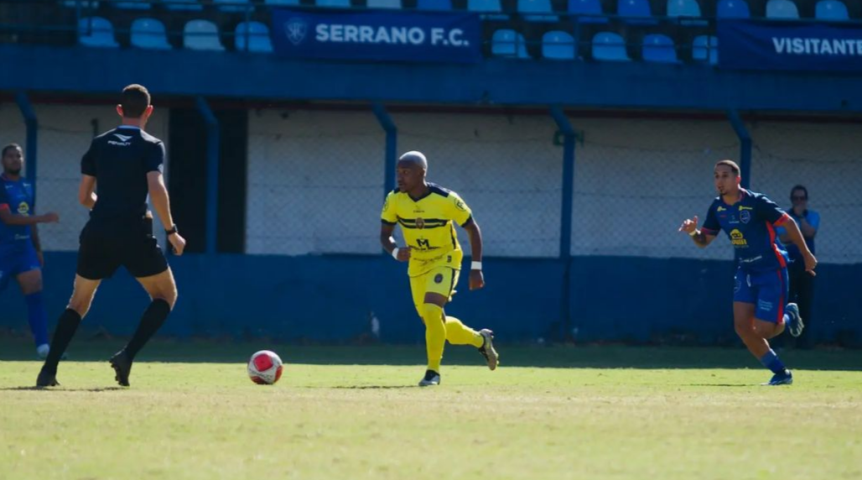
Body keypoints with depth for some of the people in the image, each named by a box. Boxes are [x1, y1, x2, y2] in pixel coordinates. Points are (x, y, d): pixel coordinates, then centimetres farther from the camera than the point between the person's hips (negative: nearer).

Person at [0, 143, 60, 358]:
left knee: (35, 295, -6)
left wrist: (38, 249, 19)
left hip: (25, 248, 6)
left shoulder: (28, 186, 12)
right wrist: (42, 218, -27)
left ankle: (43, 347, -12)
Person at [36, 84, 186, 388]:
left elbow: (84, 197, 14)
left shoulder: (99, 144, 12)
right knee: (165, 295, 13)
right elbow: (156, 189, -16)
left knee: (79, 301, 18)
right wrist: (171, 231, -7)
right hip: (134, 234, -4)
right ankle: (127, 356, -7)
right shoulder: (150, 146, -1)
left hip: (97, 234, 4)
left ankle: (49, 370, 4)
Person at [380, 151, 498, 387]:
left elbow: (472, 228, -12)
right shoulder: (394, 200, -13)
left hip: (445, 261, -5)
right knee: (434, 321, 11)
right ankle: (480, 339, 36)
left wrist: (476, 268, -14)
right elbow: (385, 234, -4)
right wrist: (395, 252, -27)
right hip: (417, 265, 5)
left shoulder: (446, 199, -23)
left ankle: (433, 371, -12)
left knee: (431, 311, -25)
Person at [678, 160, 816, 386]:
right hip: (746, 271, 6)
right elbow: (704, 241, 8)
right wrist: (693, 232, -16)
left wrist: (806, 255, -3)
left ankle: (788, 316, 24)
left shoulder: (756, 203, -18)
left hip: (771, 270, -6)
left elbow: (788, 223, -9)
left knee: (761, 331, -12)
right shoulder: (717, 208, 0)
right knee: (742, 325, -8)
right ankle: (780, 373, 8)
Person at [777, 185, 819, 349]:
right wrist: (801, 233, -10)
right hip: (788, 264, -2)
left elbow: (810, 232, -10)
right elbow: (783, 238, -10)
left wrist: (800, 215, -7)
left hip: (806, 264, 2)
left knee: (805, 302, 0)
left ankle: (804, 339, 4)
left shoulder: (813, 216, 9)